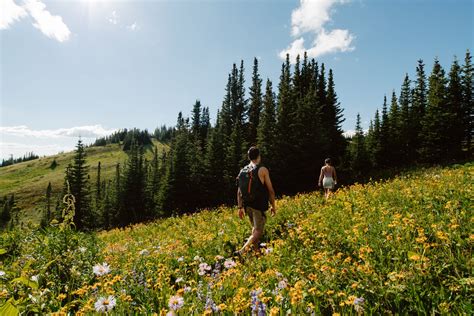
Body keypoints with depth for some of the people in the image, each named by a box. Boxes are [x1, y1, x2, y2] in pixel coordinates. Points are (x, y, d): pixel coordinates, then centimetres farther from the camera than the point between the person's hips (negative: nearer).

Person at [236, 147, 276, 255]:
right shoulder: (262, 170, -10)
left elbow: (239, 191, 6)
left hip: (247, 205, 6)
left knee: (255, 228, 23)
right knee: (258, 232, 1)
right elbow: (270, 190, -9)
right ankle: (242, 251, -14)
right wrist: (273, 206, 1)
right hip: (259, 206, -6)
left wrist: (240, 207, 13)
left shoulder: (243, 171, 5)